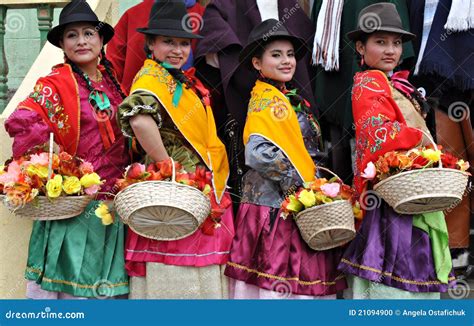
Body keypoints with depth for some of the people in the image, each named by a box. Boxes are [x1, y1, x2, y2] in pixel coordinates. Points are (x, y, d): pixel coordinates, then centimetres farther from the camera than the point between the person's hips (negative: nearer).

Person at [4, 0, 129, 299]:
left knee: (102, 286, 13)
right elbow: (21, 123, -21)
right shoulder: (55, 84, -8)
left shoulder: (112, 83, 11)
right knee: (72, 283, 0)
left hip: (113, 203, 6)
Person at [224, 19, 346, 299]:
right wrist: (298, 185, -19)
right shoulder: (266, 99, -11)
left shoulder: (289, 98, 17)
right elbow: (260, 152, -25)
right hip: (276, 204, -9)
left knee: (302, 276, 9)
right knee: (277, 278, -6)